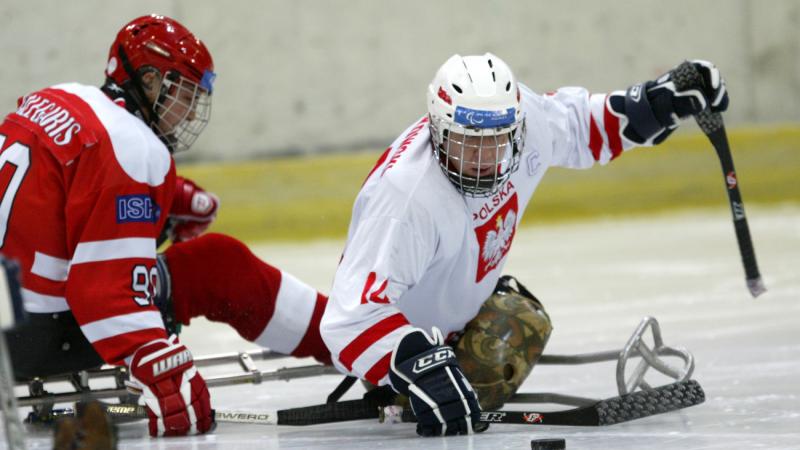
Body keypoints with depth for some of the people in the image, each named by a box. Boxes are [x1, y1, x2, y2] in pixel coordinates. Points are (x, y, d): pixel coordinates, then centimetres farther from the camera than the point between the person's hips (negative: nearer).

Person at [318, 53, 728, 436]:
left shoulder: (519, 114, -21)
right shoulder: (406, 197, -42)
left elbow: (577, 128, 4)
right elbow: (353, 314, -44)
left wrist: (657, 103, -6)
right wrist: (418, 363, -56)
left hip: (466, 299, 7)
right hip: (399, 323, -7)